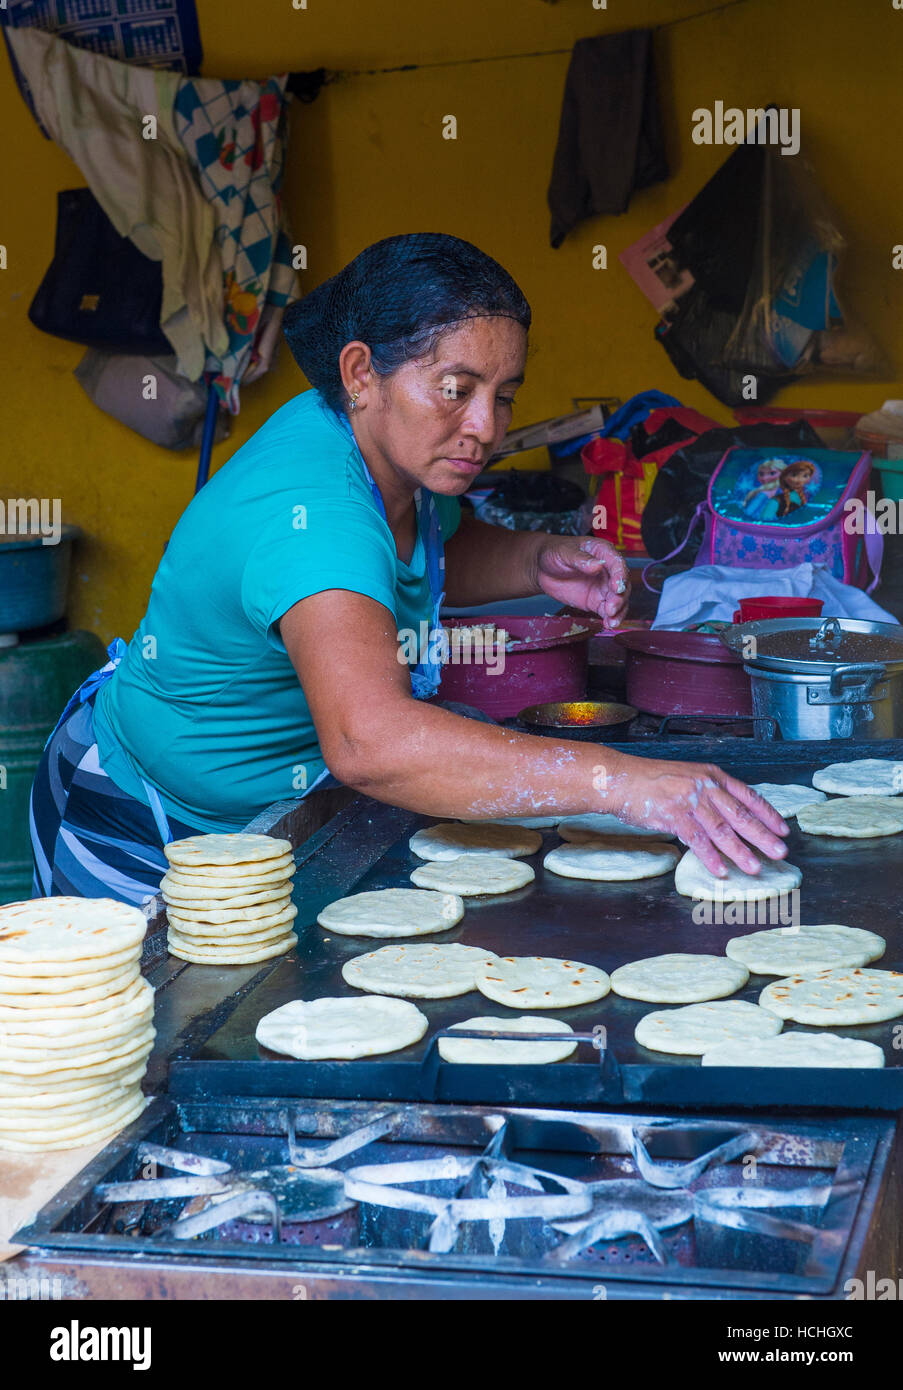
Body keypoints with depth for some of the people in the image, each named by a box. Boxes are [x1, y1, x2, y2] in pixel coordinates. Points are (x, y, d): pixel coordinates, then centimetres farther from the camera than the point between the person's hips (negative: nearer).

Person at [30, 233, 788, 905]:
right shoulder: (308, 508, -37)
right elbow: (370, 741, -55)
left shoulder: (393, 446, -10)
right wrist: (624, 782, -60)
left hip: (277, 816, 8)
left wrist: (535, 561, -5)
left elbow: (433, 552, 17)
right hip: (153, 840, -8)